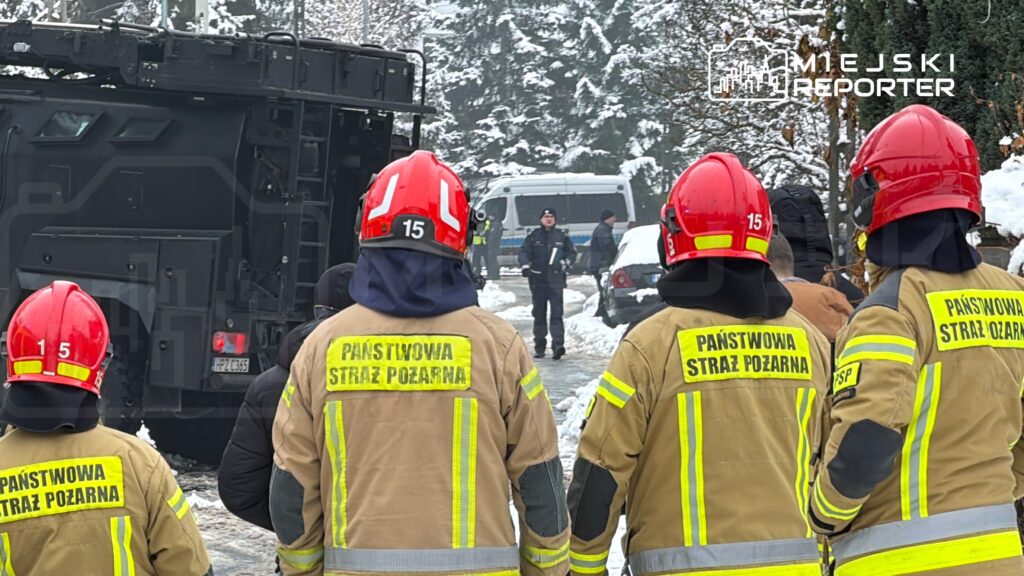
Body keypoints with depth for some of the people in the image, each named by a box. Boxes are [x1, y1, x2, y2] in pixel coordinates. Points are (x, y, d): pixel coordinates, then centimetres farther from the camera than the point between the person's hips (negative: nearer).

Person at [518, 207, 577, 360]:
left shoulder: (562, 237, 8)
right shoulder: (533, 237, 7)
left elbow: (572, 253, 13)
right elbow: (523, 252, 1)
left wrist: (564, 263, -6)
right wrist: (525, 266, -17)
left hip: (556, 280, -1)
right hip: (538, 280, 1)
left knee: (556, 313, -11)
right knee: (539, 314, 7)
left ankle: (558, 345, -19)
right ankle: (539, 347, 15)